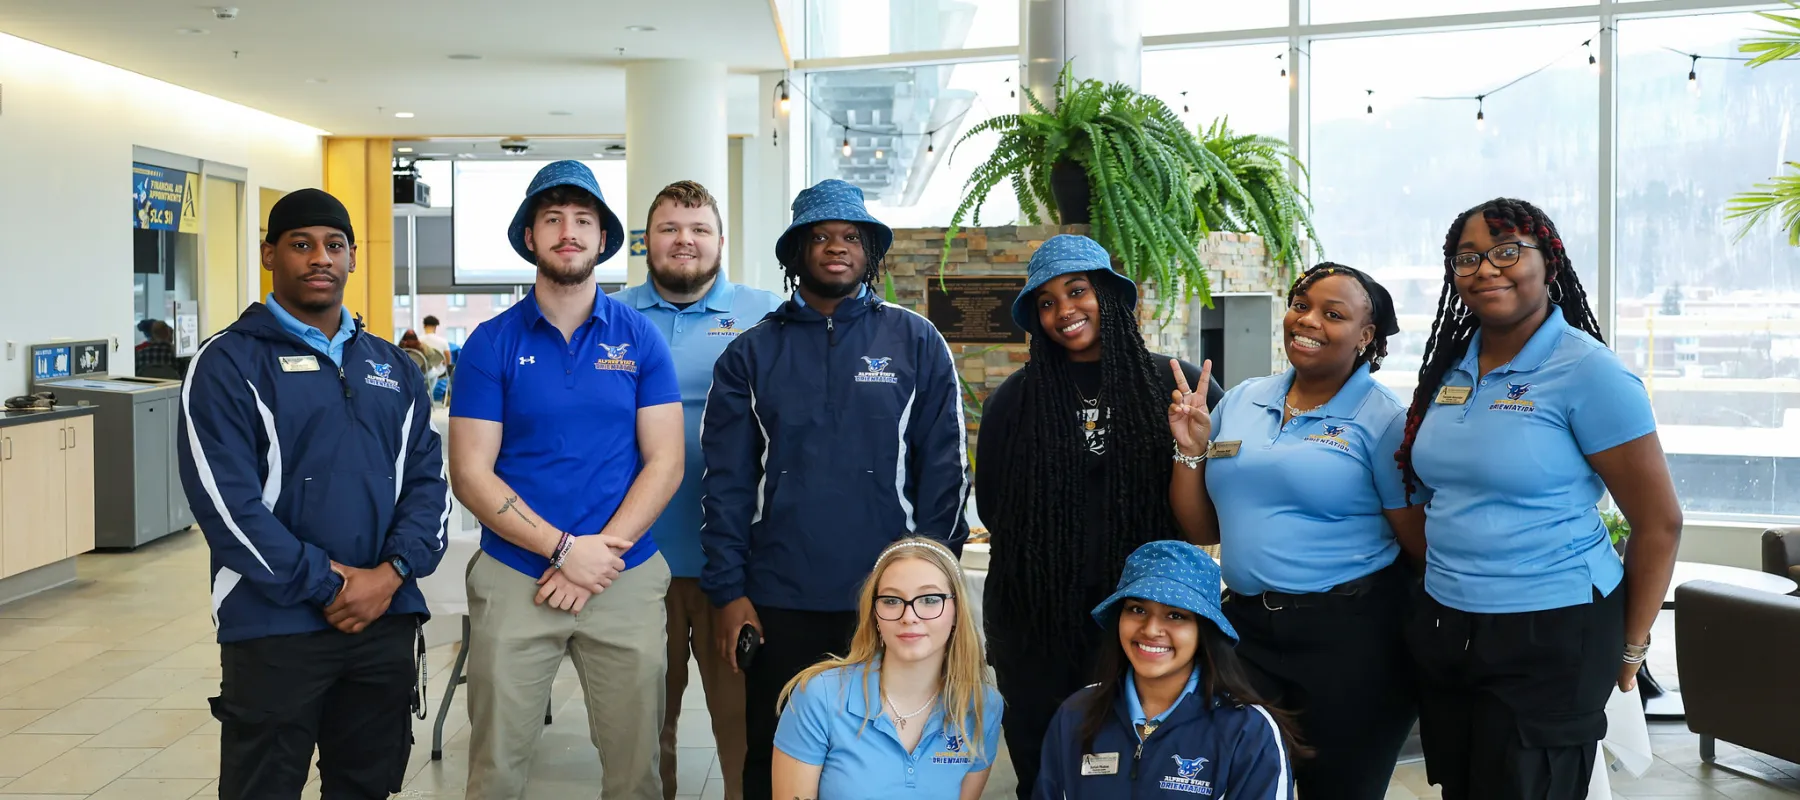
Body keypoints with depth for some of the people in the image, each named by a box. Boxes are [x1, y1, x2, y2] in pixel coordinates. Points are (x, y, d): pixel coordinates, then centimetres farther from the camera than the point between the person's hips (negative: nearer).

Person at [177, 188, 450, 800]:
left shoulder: (391, 365, 13)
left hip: (387, 620, 5)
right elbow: (227, 501, -13)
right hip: (275, 630, -5)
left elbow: (426, 478, 7)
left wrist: (393, 572, -10)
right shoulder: (229, 363, -4)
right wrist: (327, 586, -15)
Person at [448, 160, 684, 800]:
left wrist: (605, 551, -12)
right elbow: (470, 473, -4)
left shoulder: (640, 338, 4)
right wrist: (565, 548, -13)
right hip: (513, 579, 0)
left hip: (628, 580, 1)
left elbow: (664, 462, 0)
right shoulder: (492, 343, 1)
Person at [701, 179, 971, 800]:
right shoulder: (752, 354, 6)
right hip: (778, 602, 1)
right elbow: (727, 481, 3)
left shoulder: (917, 343, 4)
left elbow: (944, 468, 1)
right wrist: (728, 591, -4)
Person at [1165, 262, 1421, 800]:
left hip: (1351, 635, -4)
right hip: (1247, 629, 5)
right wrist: (1191, 450, 0)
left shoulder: (1382, 419, -7)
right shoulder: (1240, 402, 8)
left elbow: (1422, 543, -8)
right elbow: (1202, 531, 11)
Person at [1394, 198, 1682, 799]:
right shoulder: (1451, 368, 6)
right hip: (1444, 628, 6)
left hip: (1551, 637, -6)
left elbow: (1659, 522, -10)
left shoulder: (1588, 372, -12)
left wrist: (1630, 649, -6)